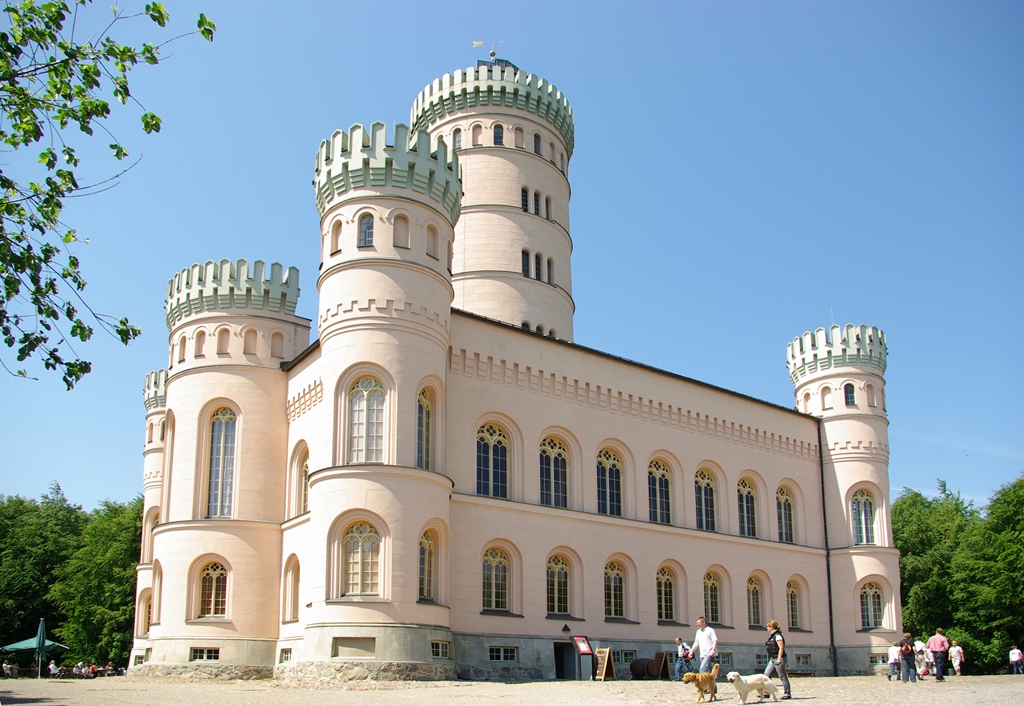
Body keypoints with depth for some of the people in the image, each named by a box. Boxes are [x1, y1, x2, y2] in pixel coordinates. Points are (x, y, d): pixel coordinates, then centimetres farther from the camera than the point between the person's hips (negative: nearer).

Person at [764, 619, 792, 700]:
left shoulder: (777, 636, -14)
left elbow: (781, 648, -19)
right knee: (766, 675, 4)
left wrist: (779, 659, -24)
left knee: (783, 677, -3)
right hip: (773, 659, 10)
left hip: (779, 659, -10)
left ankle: (787, 694, 3)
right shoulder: (771, 636, 15)